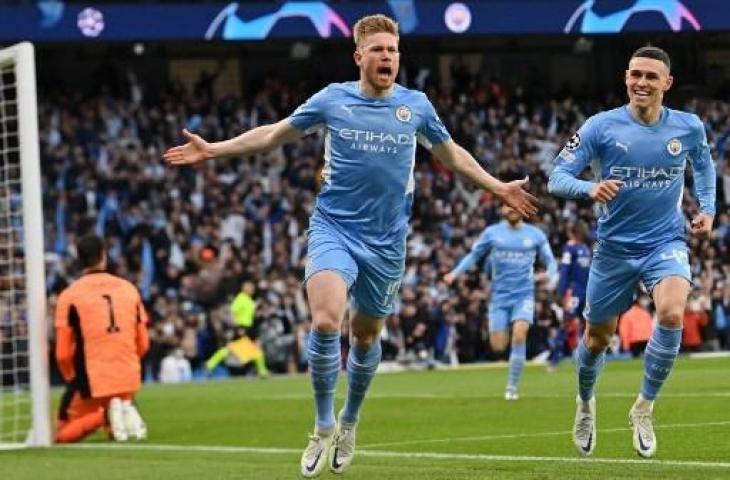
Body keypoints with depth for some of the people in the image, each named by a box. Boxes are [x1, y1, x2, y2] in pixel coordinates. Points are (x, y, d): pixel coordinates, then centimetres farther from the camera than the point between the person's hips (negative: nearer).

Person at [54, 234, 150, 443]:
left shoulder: (69, 295, -4)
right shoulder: (129, 289, 7)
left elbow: (63, 354, -5)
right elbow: (143, 344, 9)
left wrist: (72, 379, 13)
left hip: (91, 380, -3)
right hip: (128, 379, 4)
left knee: (62, 434, 11)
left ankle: (104, 416, -16)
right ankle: (125, 412, -5)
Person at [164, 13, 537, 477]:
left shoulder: (416, 106, 2)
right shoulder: (332, 99, -2)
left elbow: (452, 153, 19)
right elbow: (274, 134, 9)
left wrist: (498, 187, 18)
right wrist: (213, 150, 6)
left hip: (386, 242, 2)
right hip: (334, 229, -2)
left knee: (366, 335, 12)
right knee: (326, 322, -23)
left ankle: (349, 422, 36)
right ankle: (324, 428, -8)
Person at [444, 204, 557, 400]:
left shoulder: (536, 235, 3)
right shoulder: (492, 233, 3)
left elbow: (550, 260, 11)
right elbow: (474, 255, 11)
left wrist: (551, 276, -11)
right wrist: (455, 273, -3)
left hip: (524, 295, -1)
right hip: (500, 295, 1)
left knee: (519, 336, -22)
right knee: (498, 347, -5)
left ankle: (512, 387, -11)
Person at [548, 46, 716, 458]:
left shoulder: (689, 127, -4)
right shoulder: (601, 127, -11)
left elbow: (704, 164, 19)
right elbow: (557, 178, -12)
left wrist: (708, 209, 7)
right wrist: (590, 188, -32)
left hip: (666, 242, 0)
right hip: (615, 248, 0)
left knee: (672, 314, -29)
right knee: (598, 338, 11)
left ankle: (645, 406, -10)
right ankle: (586, 403, 44)